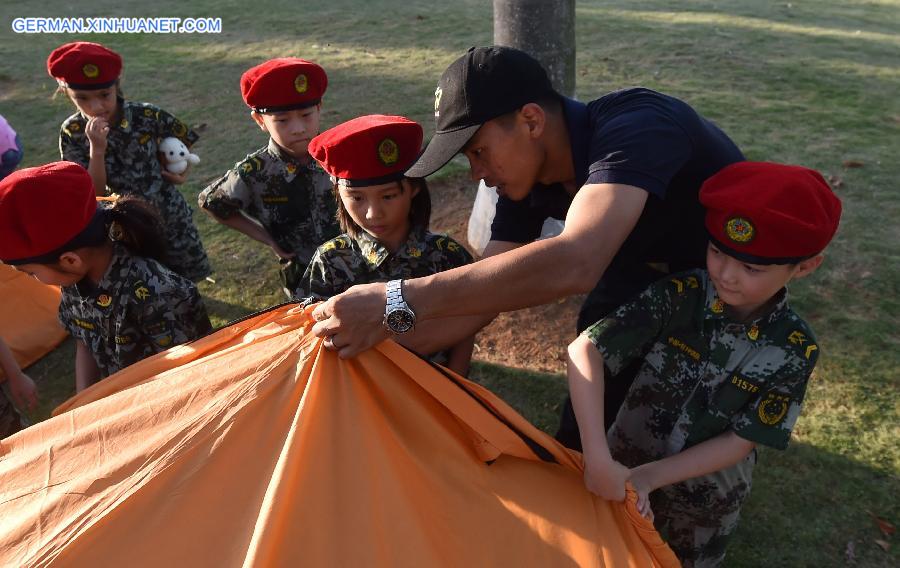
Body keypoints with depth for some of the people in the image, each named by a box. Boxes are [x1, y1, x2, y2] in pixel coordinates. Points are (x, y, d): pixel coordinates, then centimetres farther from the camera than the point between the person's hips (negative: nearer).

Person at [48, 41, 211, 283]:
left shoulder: (147, 115, -19)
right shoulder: (72, 132, -14)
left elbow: (182, 141, 1)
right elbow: (95, 193, -18)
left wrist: (179, 172, -13)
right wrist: (97, 149, -30)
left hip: (168, 214, 0)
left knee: (183, 279, 18)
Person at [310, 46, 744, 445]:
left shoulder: (634, 127, -38)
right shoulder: (525, 182, -15)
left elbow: (573, 263, -53)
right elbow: (484, 296, -15)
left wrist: (399, 301, -53)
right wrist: (373, 337, -25)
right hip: (650, 261, 5)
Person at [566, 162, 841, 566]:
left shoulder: (794, 349, -20)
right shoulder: (678, 296, -24)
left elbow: (741, 442, -16)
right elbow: (584, 351, -32)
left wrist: (651, 476, -24)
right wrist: (598, 458, -40)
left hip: (706, 502, 1)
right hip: (624, 467, 0)